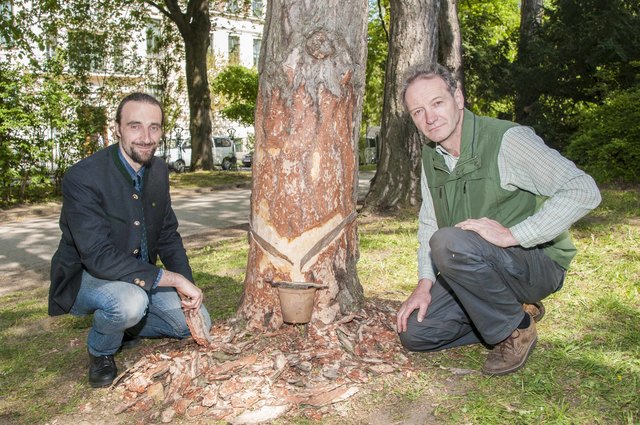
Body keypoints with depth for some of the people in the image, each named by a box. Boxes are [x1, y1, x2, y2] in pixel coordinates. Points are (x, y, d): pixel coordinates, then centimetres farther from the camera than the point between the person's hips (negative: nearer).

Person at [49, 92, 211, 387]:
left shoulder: (159, 171, -5)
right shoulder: (82, 178, -27)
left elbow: (168, 236, 4)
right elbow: (99, 257, -33)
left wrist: (187, 287, -9)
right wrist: (173, 279, -34)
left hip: (141, 276, 6)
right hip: (86, 278, -6)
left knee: (197, 323, -2)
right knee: (130, 301, -37)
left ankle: (121, 326, 18)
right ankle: (100, 349, -2)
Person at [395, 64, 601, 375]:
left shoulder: (507, 139, -19)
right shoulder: (431, 156, 4)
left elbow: (584, 191, -25)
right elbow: (428, 223, 10)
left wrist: (512, 235, -31)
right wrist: (424, 283, -1)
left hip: (537, 262, -7)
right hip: (474, 270, 7)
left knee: (449, 242, -35)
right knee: (414, 333, -2)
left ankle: (515, 329, -11)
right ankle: (512, 310, 11)